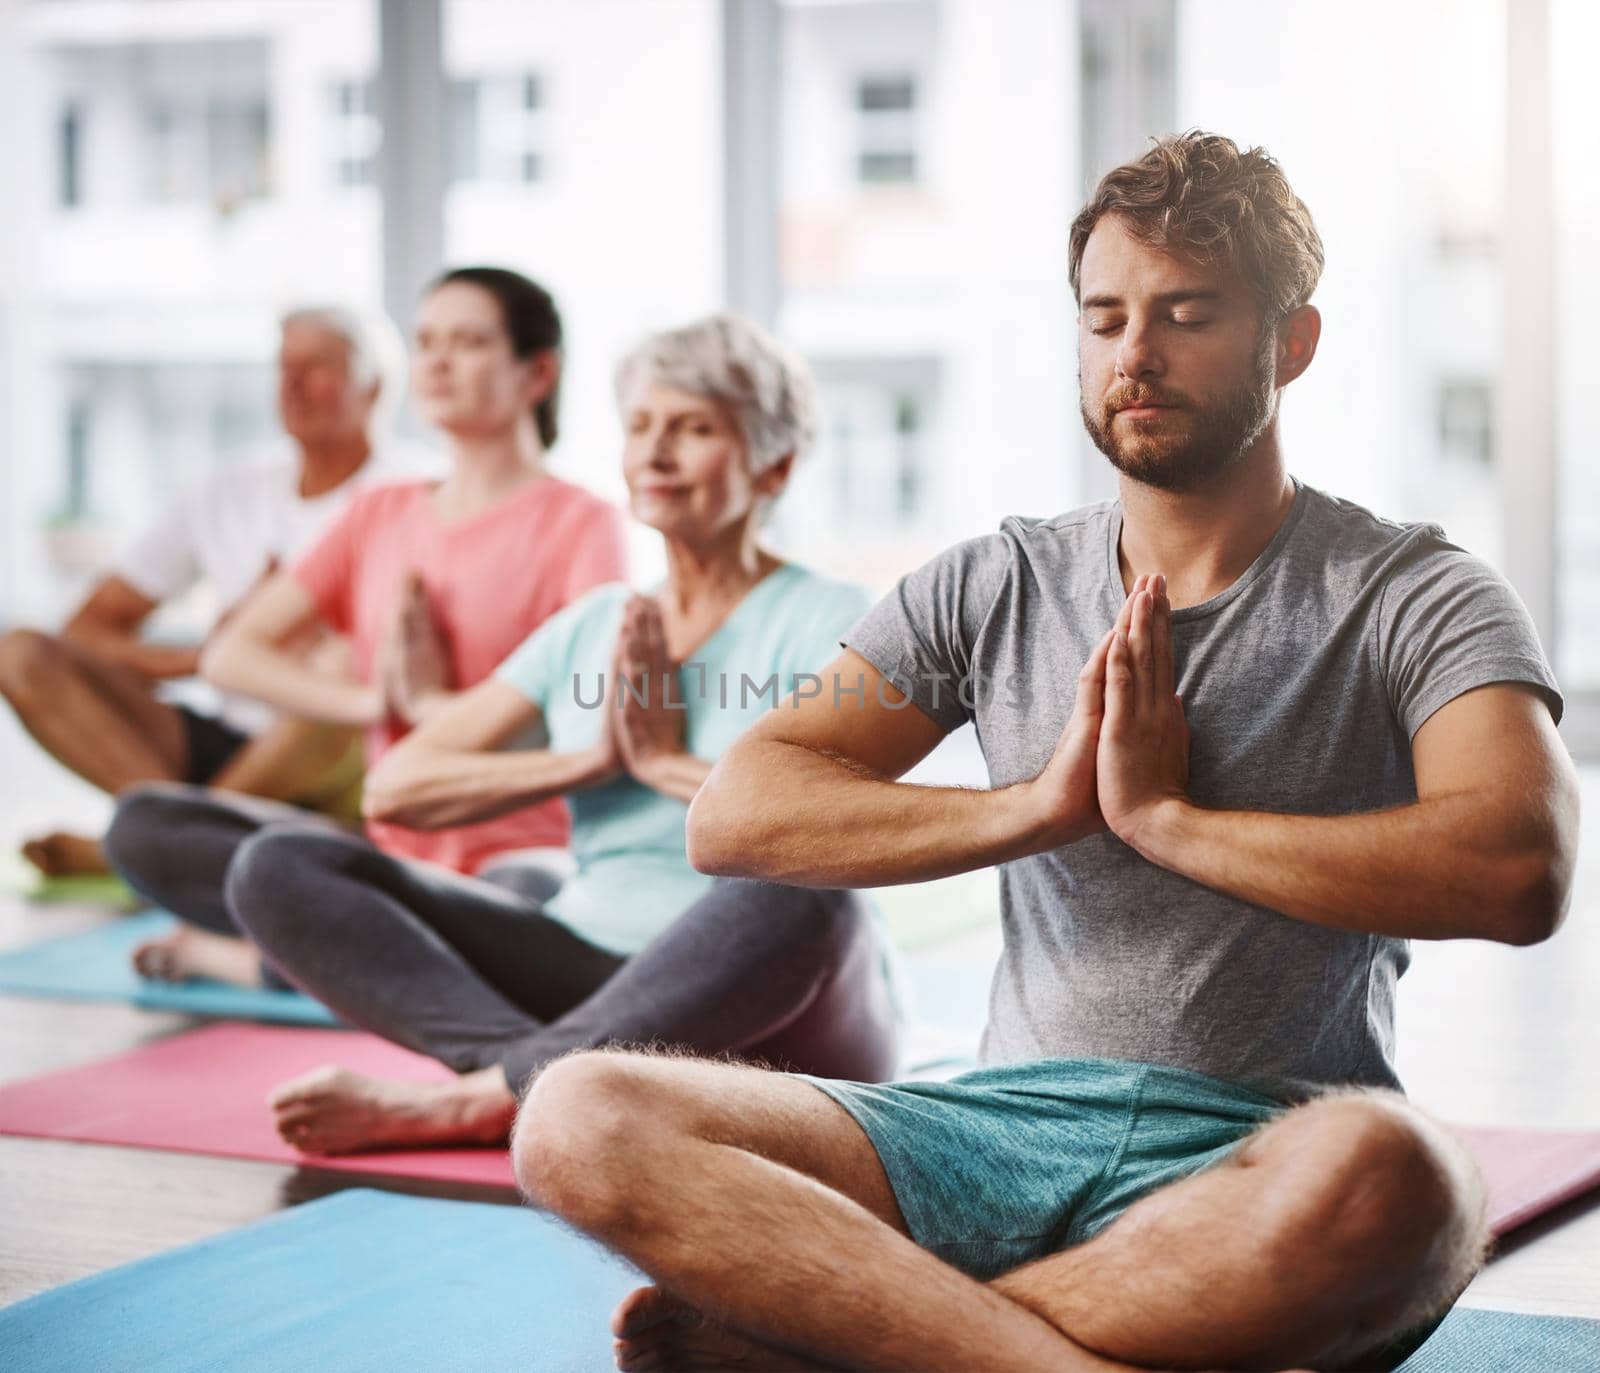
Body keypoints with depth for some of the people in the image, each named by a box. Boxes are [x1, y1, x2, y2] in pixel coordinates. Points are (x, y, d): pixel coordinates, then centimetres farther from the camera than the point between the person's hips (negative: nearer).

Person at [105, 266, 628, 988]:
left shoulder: (580, 523, -2)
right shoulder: (381, 514, 15)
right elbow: (230, 656, 7)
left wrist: (432, 703, -9)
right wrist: (375, 703, -8)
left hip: (518, 853, -4)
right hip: (388, 850, 4)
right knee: (141, 823, -13)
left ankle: (230, 955, -17)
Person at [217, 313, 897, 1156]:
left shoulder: (826, 622, -1)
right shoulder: (591, 629, 14)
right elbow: (395, 788, 7)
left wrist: (669, 763, -9)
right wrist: (593, 761, -5)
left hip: (767, 1021, -5)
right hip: (591, 978, 5)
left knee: (799, 895, -41)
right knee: (281, 867, -11)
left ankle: (460, 1102, -36)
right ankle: (544, 1075, -34)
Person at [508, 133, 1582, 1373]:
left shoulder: (1410, 597, 3)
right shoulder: (996, 588, 14)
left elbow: (1519, 871, -17)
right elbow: (734, 818, 5)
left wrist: (1164, 815, -10)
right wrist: (1040, 804, -6)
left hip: (1258, 1161, -3)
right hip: (1008, 1128, 3)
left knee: (1384, 1177, -41)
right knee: (584, 1122, -20)